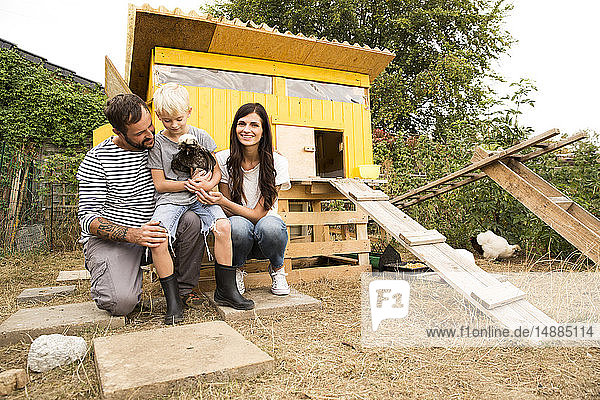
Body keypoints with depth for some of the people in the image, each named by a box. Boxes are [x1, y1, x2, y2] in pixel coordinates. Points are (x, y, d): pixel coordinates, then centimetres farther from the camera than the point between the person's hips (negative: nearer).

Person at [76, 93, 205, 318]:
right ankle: (106, 281, 10)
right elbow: (87, 217, -12)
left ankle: (183, 288, -8)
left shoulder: (157, 146, 3)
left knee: (191, 220, -24)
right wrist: (132, 235, -30)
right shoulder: (96, 160, -10)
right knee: (122, 302, -28)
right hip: (108, 240, -4)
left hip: (151, 229, 4)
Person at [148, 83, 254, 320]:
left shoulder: (201, 136, 9)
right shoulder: (157, 143, 5)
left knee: (223, 226, -26)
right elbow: (160, 184, 2)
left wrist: (208, 185, -11)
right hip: (170, 200, -1)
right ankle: (172, 300, -13)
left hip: (200, 198, 1)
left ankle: (226, 290, -11)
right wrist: (188, 184, -12)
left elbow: (217, 171, 11)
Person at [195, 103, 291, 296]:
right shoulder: (223, 159, -8)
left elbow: (258, 214, -17)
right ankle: (236, 271, -1)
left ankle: (277, 269, -1)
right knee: (238, 225, -35)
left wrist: (222, 201, -31)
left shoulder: (277, 163, -12)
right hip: (239, 236, 1)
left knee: (269, 226, -36)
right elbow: (227, 211, -4)